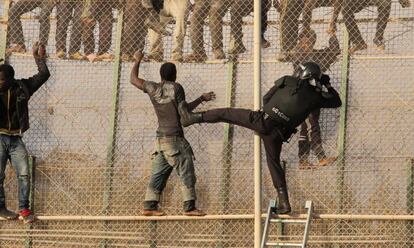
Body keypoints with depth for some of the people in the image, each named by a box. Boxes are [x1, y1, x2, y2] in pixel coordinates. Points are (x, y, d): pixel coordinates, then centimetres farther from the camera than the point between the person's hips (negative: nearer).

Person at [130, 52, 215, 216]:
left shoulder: (152, 88, 6)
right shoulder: (176, 88, -8)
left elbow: (133, 79, 19)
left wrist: (137, 61, 32)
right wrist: (202, 99, 7)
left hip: (160, 139, 6)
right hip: (175, 138, -6)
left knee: (159, 174, 10)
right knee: (187, 173, -3)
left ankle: (149, 206, 6)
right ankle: (189, 207, -8)